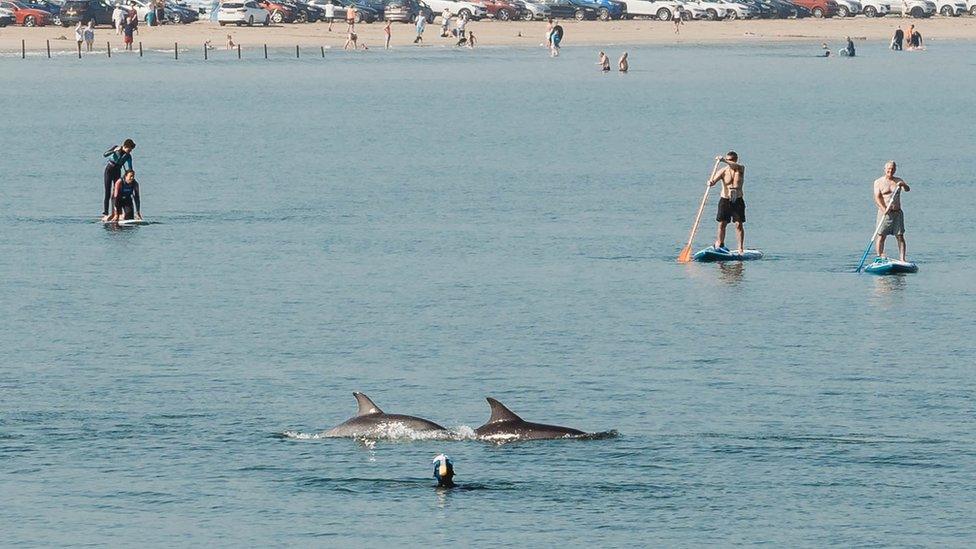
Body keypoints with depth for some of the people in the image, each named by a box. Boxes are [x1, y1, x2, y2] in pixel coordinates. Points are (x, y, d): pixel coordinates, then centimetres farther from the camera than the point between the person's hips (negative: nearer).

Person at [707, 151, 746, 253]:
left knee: (739, 224, -4)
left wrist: (724, 161, -43)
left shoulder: (741, 169, -3)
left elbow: (735, 166, -26)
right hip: (725, 200, 1)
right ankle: (720, 244, 17)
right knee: (722, 224, 2)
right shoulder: (723, 171, -3)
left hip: (738, 200, -1)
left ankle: (741, 248, -4)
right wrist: (711, 182, -41)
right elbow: (714, 180, -16)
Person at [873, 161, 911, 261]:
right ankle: (880, 258, -2)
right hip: (884, 213, -2)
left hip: (897, 212, 2)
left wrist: (903, 185, -30)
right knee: (881, 236, -5)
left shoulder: (898, 181, 11)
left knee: (900, 236, -1)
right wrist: (884, 209, -21)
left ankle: (902, 259, -2)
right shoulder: (878, 182, 4)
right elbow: (877, 198, -6)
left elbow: (907, 189, -6)